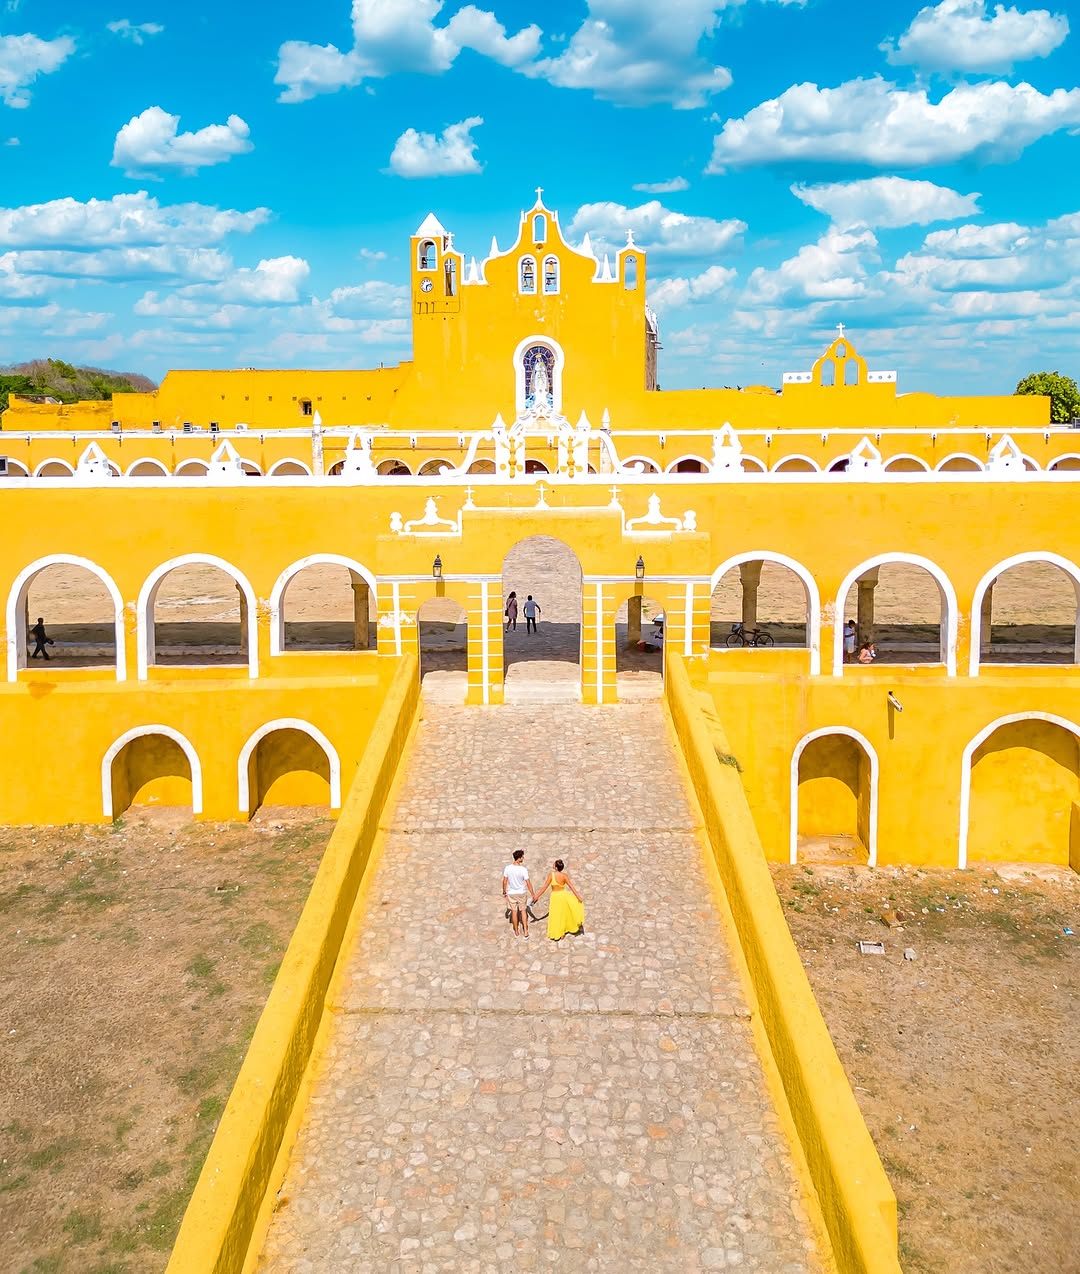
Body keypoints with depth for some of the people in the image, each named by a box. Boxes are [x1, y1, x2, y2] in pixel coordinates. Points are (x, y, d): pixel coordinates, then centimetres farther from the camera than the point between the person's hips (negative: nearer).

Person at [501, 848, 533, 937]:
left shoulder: (507, 868, -14)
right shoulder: (523, 869, -21)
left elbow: (505, 881, -4)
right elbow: (528, 883, -16)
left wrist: (504, 891, 12)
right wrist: (533, 895, -6)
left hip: (511, 893, 2)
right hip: (522, 893, -2)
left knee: (514, 911, 15)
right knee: (523, 911, 17)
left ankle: (516, 932, 28)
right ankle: (526, 932, 16)